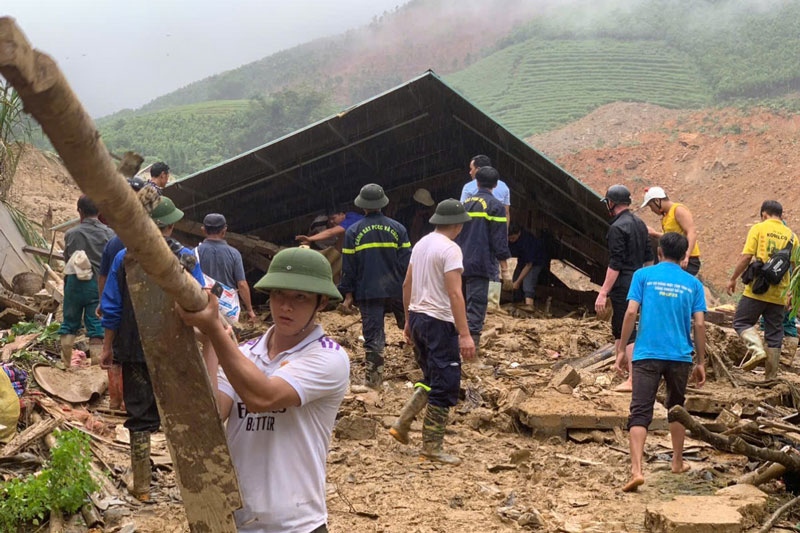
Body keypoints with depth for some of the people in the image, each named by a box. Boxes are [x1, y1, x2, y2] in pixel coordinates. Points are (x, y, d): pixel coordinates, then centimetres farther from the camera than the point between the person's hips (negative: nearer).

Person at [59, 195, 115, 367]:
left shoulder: (71, 234, -4)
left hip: (75, 282, 1)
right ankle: (96, 362, 3)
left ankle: (65, 362, 17)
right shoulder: (109, 233, -6)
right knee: (97, 327, 3)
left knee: (70, 323, 14)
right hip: (99, 284, -1)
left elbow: (67, 259, 4)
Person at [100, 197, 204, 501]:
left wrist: (108, 347, 8)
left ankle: (142, 485, 9)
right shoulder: (186, 258, -7)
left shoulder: (124, 258, -5)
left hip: (135, 351, 0)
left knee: (141, 415, 7)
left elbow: (112, 309, -1)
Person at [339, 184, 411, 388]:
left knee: (373, 335, 1)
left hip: (368, 293, -1)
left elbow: (348, 266, -1)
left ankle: (373, 377, 0)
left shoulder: (353, 232, -3)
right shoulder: (397, 228, 0)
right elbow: (407, 261, 0)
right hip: (397, 290, 1)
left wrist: (348, 294, 5)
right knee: (409, 325, 21)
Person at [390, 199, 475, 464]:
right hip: (439, 322, -9)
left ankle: (402, 424, 14)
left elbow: (407, 285, 17)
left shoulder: (421, 244, 12)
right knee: (444, 385, -1)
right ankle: (432, 447, 3)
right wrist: (464, 334, -23)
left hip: (417, 317, 9)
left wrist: (409, 321, 25)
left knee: (431, 380, 21)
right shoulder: (450, 249, -14)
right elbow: (454, 294, -22)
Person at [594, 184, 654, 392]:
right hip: (638, 281, 9)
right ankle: (621, 362, 38)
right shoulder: (639, 223, 12)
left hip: (623, 286, -9)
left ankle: (633, 379, -8)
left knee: (627, 330, -7)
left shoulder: (617, 228, -16)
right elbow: (649, 258, 17)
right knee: (618, 324, 24)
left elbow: (615, 265, -20)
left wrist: (603, 293, -19)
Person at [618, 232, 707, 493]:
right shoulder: (693, 283, 8)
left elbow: (631, 312, -6)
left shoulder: (643, 275, 3)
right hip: (680, 356, 2)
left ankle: (636, 471, -21)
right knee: (677, 408, 23)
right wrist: (701, 362, 9)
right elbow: (699, 324, 3)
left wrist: (622, 348, 2)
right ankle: (678, 462, 35)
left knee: (640, 413, -6)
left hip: (647, 354, -2)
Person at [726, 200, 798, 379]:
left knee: (741, 322, 9)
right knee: (774, 335, 9)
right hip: (779, 294, 4)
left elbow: (746, 257, -10)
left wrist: (733, 279, 1)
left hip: (757, 290, -4)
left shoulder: (758, 228, -2)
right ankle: (771, 376, 11)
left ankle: (757, 349, -17)